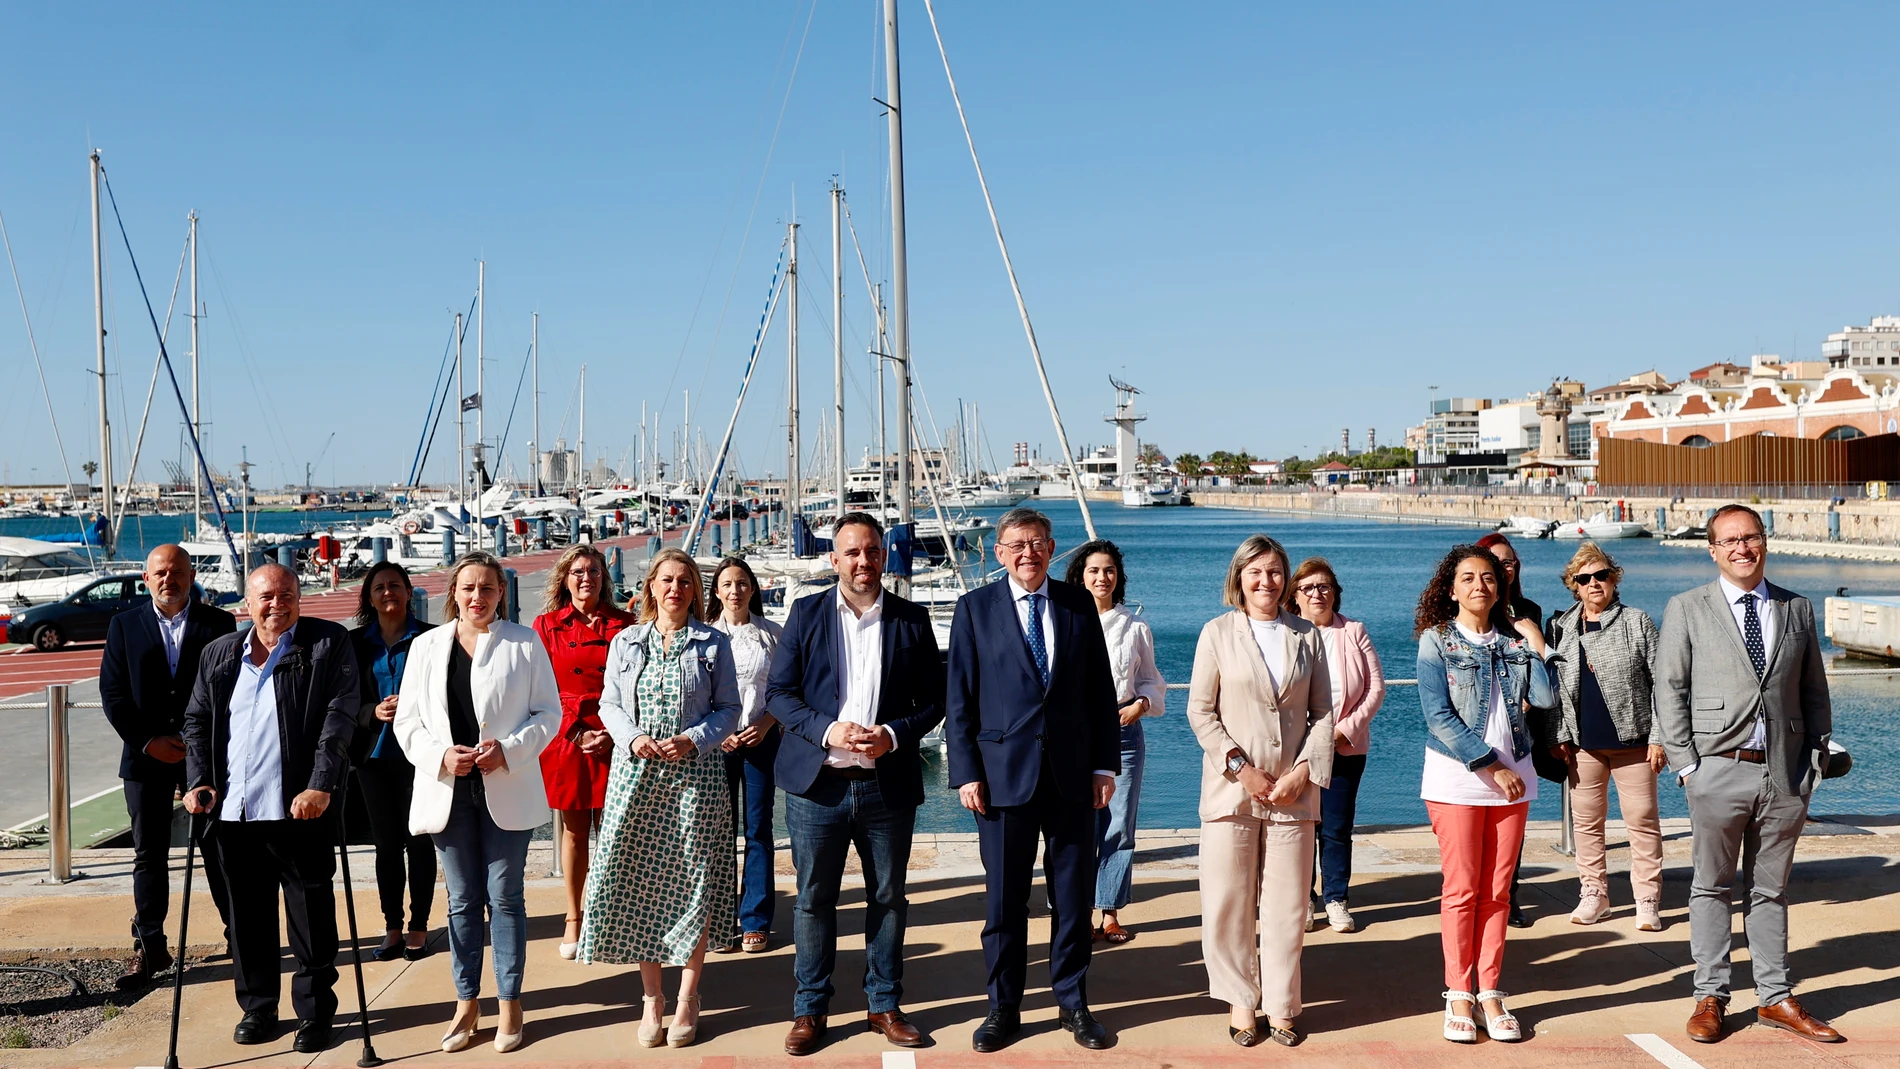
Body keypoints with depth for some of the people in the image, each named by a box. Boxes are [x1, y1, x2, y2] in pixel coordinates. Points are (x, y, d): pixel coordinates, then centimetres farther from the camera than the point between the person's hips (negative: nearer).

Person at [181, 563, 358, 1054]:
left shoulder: (328, 645, -1)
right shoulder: (219, 654, 13)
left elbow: (339, 718, -8)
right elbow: (197, 722, 17)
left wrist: (320, 787, -15)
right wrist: (199, 782, 3)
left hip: (300, 810, -4)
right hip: (234, 812, 4)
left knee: (311, 918, 4)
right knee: (248, 918, 13)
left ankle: (314, 1013, 17)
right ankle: (257, 1008, 28)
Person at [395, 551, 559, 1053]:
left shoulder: (525, 642, -1)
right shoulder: (426, 646, 7)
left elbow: (548, 712, -1)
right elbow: (408, 720, 6)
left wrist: (508, 750, -15)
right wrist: (440, 756, -11)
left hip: (506, 789, -2)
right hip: (448, 790, 2)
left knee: (505, 896, 4)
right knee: (463, 899, 10)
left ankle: (509, 1003, 15)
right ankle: (466, 1003, 20)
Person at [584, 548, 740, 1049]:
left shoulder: (713, 644, 4)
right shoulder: (625, 642, 9)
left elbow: (728, 708, 2)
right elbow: (609, 705, 8)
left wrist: (693, 740, -14)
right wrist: (632, 738, -11)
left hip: (694, 774, -2)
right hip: (636, 775, 2)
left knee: (694, 884, 1)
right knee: (637, 881, 2)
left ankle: (687, 1000, 13)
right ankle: (651, 997, 15)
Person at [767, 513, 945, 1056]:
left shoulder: (913, 619, 3)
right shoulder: (807, 613, 3)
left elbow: (932, 701, 5)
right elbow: (779, 692, 0)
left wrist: (893, 735, -13)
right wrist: (827, 730, -15)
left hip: (889, 784, 1)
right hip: (818, 783, 0)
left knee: (888, 899, 10)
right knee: (813, 899, 7)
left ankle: (884, 1005, 25)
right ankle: (810, 1009, 21)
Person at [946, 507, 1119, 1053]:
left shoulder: (1079, 605, 6)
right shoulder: (975, 608, 1)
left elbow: (1101, 690, 8)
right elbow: (959, 698, 0)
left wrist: (1105, 764, 3)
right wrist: (966, 771, -6)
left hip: (1072, 775, 2)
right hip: (1004, 774, -2)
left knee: (1075, 896, 9)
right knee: (1004, 899, 6)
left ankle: (1073, 1003, 24)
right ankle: (1003, 1008, 20)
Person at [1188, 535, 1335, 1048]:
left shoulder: (1308, 636, 8)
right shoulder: (1217, 633, 1)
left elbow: (1323, 712, 8)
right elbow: (1200, 711, -1)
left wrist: (1305, 770, -5)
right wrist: (1241, 767, -9)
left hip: (1293, 789, 2)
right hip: (1231, 788, -1)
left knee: (1288, 905, 5)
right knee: (1229, 903, 2)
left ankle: (1280, 1005, 17)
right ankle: (1240, 1001, 16)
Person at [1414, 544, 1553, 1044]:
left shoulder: (1515, 638, 9)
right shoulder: (1436, 640, -2)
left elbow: (1546, 698, -3)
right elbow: (1439, 717, -10)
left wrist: (1536, 644, -6)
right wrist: (1491, 766, -12)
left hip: (1512, 777, 3)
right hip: (1456, 778, -3)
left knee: (1497, 890, 6)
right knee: (1461, 889, 0)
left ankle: (1490, 993, 13)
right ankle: (1458, 996, 9)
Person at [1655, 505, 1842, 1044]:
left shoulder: (1797, 609, 10)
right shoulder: (1686, 609, 1)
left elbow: (1814, 692, 13)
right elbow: (1670, 690, -1)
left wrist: (1814, 762, 6)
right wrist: (1686, 765, -7)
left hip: (1783, 774, 3)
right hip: (1718, 771, -2)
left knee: (1771, 889, 12)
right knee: (1712, 888, 6)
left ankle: (1775, 999, 21)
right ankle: (1710, 998, 15)